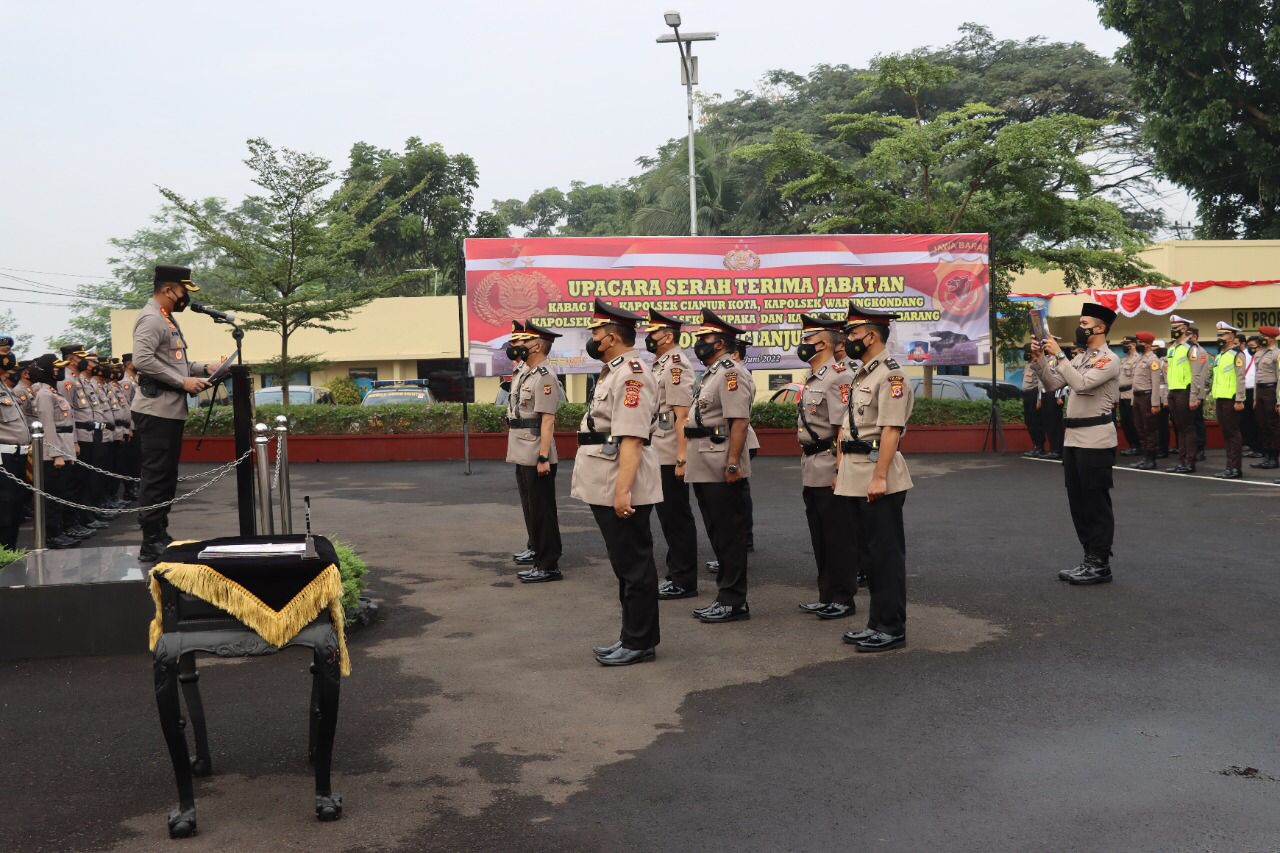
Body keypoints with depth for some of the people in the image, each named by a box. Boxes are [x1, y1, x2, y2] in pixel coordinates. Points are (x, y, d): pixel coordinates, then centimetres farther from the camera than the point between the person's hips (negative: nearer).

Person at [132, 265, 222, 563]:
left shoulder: (167, 320, 20)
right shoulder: (150, 318, -12)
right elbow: (142, 359, -24)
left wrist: (204, 368, 10)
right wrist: (182, 382, -21)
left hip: (172, 410, 10)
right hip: (156, 411, -10)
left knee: (166, 477, 14)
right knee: (156, 477, -7)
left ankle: (160, 536, 21)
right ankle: (151, 543, -4)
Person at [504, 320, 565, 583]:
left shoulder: (544, 377, -14)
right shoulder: (524, 375, 15)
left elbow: (547, 421, -19)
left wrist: (544, 458, -22)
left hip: (536, 459, -9)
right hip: (522, 457, 9)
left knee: (543, 513, -2)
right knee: (532, 511, 15)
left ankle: (549, 566, 4)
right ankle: (540, 560, 23)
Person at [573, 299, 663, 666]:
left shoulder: (631, 376, -16)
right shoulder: (613, 372, 16)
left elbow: (632, 439, -23)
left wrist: (623, 490, -28)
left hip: (622, 491, -10)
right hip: (606, 488, 10)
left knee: (634, 565, -1)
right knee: (625, 564, 15)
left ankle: (639, 643, 7)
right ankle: (634, 638, 24)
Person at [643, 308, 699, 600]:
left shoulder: (676, 366, -14)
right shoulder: (661, 365, 16)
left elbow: (682, 415, -20)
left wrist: (682, 457, -23)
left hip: (671, 457, -10)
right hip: (660, 455, 10)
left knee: (677, 517, -4)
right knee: (668, 516, 14)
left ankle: (684, 581, 2)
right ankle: (675, 574, 22)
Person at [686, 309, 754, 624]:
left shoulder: (731, 373, -13)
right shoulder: (710, 375, 18)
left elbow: (739, 421, -21)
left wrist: (732, 464, -25)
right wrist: (691, 462, 20)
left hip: (722, 471, -10)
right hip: (705, 470, 10)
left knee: (729, 536, -3)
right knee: (718, 535, 13)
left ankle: (734, 602, 3)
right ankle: (725, 596, 20)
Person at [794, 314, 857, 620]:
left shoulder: (838, 376, -15)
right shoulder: (813, 378, 16)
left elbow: (843, 429, -20)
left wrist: (839, 472, -23)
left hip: (831, 472, -10)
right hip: (812, 473, 10)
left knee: (838, 537, -1)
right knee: (820, 537, 15)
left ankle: (843, 599, 7)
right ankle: (827, 595, 24)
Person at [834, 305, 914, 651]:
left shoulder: (890, 375, -13)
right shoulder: (860, 376, 17)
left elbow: (891, 430, -20)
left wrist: (879, 477, -24)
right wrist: (840, 470, 17)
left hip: (879, 481, -10)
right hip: (855, 480, 10)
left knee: (886, 555, -2)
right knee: (867, 553, 14)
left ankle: (891, 628, 5)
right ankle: (877, 623, 23)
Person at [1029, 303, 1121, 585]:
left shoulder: (1108, 359, -10)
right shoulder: (1080, 358, 16)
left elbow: (1081, 384, -24)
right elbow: (1053, 383, 14)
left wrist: (1058, 355, -20)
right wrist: (1040, 360, 0)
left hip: (1096, 440, -9)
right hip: (1073, 438, 9)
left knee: (1096, 503, -3)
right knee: (1078, 502, 12)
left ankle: (1100, 565, 4)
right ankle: (1090, 560, 20)